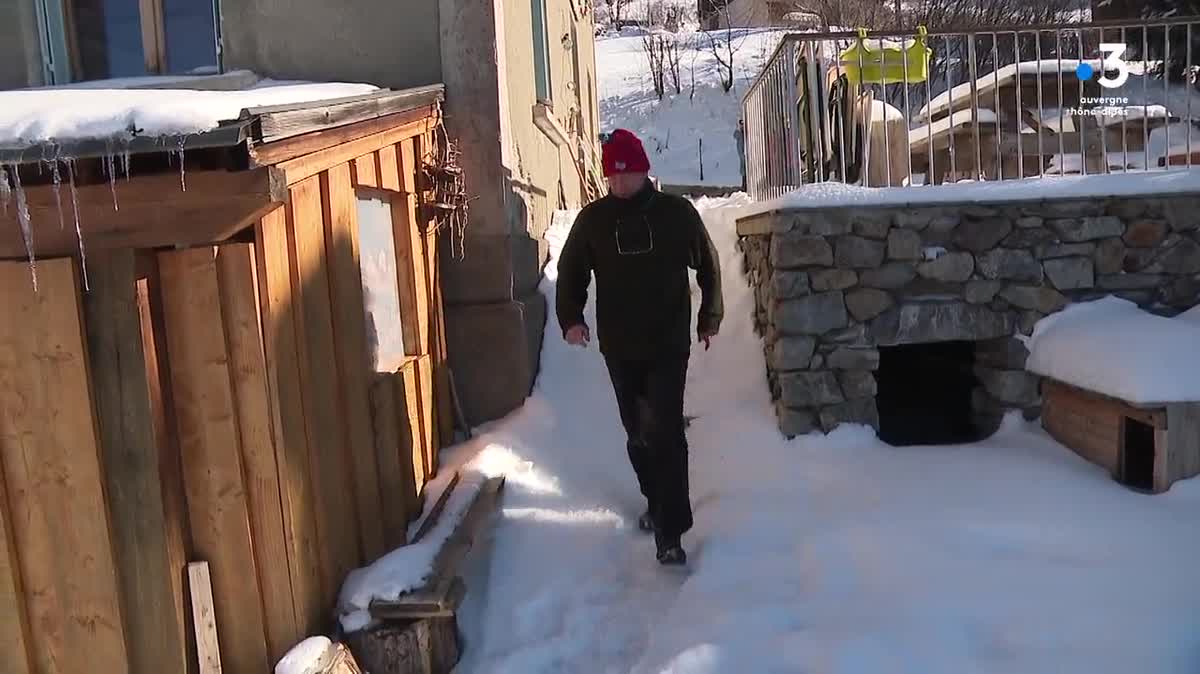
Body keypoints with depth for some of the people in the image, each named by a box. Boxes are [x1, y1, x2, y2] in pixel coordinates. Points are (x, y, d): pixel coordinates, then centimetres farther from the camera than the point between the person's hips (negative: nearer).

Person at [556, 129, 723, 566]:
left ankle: (670, 533, -9)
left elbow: (708, 266, 8)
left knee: (666, 433, -11)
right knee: (638, 432, 14)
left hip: (669, 344, -3)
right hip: (619, 347, 3)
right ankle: (657, 503, 36)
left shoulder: (677, 213, -3)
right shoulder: (593, 219, 1)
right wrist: (571, 318, 0)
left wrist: (709, 318, 9)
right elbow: (570, 270, 11)